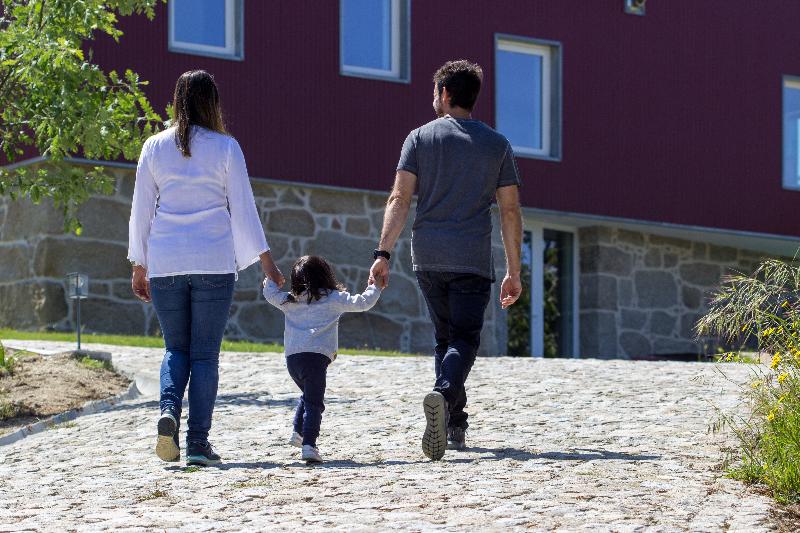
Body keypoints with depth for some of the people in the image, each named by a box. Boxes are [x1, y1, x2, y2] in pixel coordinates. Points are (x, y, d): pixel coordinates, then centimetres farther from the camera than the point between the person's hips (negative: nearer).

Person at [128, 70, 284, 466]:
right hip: (214, 263, -2)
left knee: (176, 348, 13)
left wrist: (139, 266, 15)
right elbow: (243, 207, 1)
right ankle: (198, 442, -1)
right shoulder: (225, 147, 0)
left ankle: (168, 408, -13)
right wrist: (266, 260, 7)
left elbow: (141, 211, 8)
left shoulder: (155, 147, 6)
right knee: (206, 354, 3)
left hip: (165, 265, 2)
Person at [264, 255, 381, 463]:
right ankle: (308, 444, -20)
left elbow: (271, 294, 27)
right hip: (315, 356, -5)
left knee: (309, 395, 28)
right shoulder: (334, 299, 6)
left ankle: (298, 432, 21)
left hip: (292, 357, 5)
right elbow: (362, 303, 6)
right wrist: (375, 288, 23)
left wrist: (270, 280, 48)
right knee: (314, 403, -8)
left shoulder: (290, 301, 16)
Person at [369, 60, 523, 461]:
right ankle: (443, 395, -32)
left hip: (427, 258, 1)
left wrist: (383, 253, -6)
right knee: (463, 340, -2)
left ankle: (455, 426, 15)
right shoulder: (497, 144, 7)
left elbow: (399, 199, -4)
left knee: (444, 338, 15)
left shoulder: (420, 137, 5)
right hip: (473, 261, -1)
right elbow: (510, 211, 4)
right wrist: (513, 272, 7)